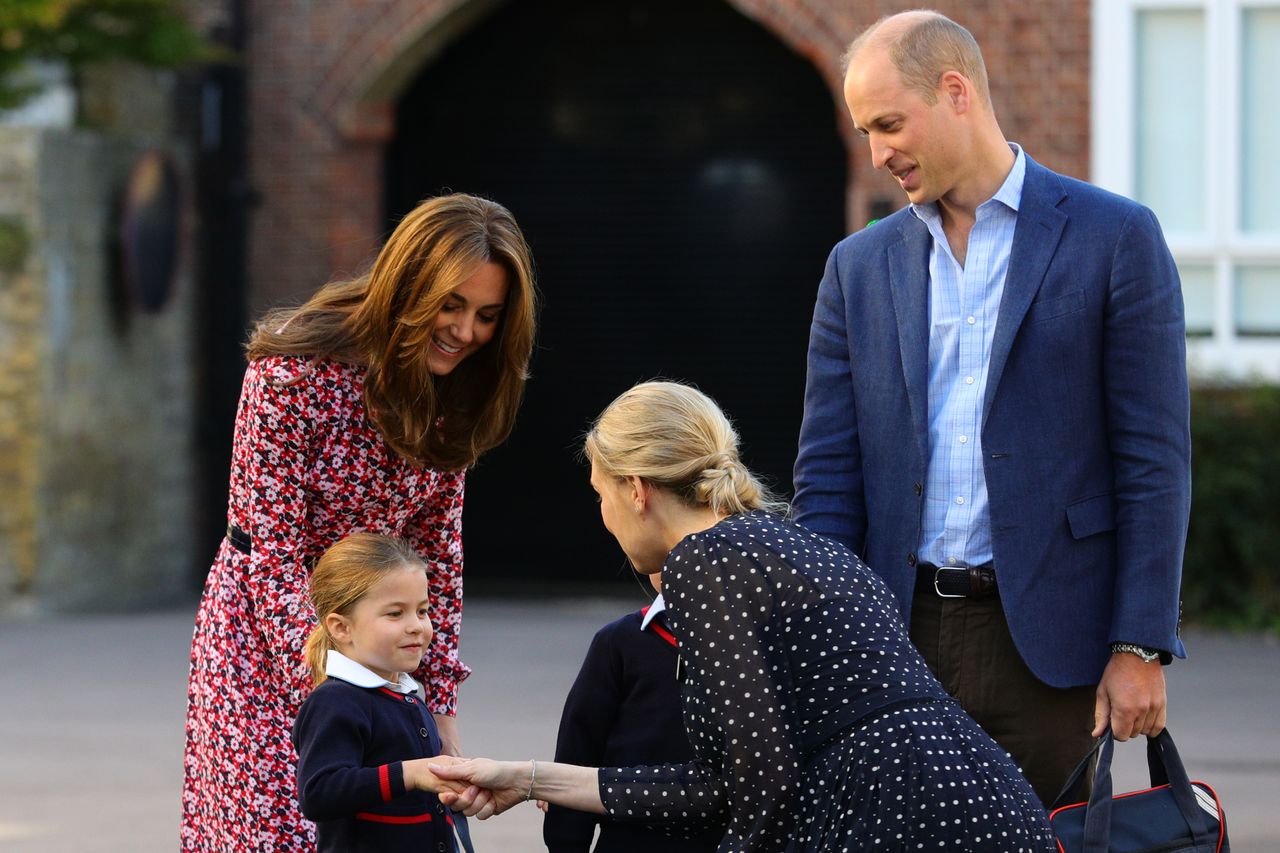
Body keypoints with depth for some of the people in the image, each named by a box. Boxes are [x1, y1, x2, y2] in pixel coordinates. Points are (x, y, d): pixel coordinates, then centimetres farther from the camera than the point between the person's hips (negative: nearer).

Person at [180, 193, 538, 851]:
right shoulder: (295, 370, -21)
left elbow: (438, 550, 2)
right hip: (269, 642, -5)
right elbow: (270, 549, -20)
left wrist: (439, 711, -3)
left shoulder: (452, 397, -2)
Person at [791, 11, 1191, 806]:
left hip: (1045, 644, -3)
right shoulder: (861, 266, 12)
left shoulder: (1114, 238, 0)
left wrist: (1141, 648, -8)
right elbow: (829, 476, 10)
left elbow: (1155, 457, -3)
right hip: (899, 640, 3)